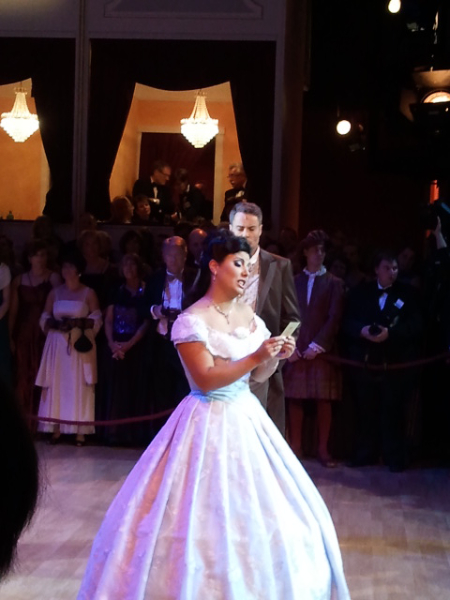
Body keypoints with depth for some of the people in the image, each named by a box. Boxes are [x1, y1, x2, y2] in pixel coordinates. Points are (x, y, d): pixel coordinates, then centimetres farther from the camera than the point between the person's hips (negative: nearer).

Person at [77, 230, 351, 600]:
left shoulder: (249, 316, 8)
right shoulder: (193, 321, -13)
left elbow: (259, 374, 13)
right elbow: (205, 380, -19)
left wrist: (275, 356, -7)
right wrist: (255, 357, -22)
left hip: (246, 417, 7)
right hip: (210, 424, -7)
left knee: (256, 511, 12)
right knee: (209, 515, -2)